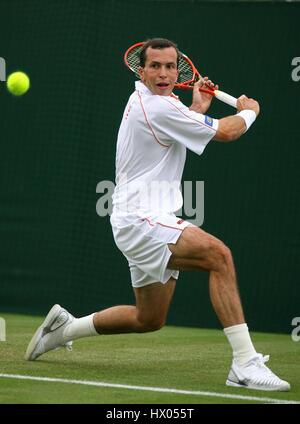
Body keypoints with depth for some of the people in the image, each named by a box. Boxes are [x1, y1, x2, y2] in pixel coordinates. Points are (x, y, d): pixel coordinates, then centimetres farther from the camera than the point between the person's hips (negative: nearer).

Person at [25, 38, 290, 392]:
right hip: (140, 219, -11)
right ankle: (245, 363, -35)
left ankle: (64, 327, 34)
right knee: (218, 255, -30)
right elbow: (226, 132, -8)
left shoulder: (144, 100, 15)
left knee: (149, 319, 18)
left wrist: (196, 110, 31)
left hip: (151, 219, 11)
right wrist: (249, 111, 12)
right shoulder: (158, 107, -16)